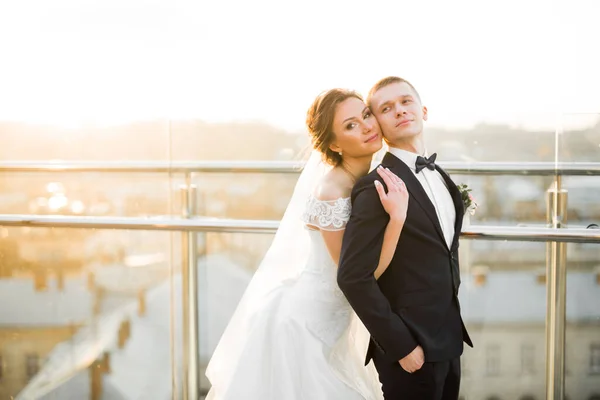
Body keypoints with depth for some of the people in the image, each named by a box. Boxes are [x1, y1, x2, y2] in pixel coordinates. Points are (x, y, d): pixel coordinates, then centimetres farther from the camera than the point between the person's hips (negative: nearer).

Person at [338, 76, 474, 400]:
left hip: (449, 338, 8)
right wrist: (400, 346, -19)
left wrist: (454, 329, 12)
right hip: (410, 346, -7)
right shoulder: (375, 187, -17)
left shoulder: (438, 176, 10)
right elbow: (353, 277, -22)